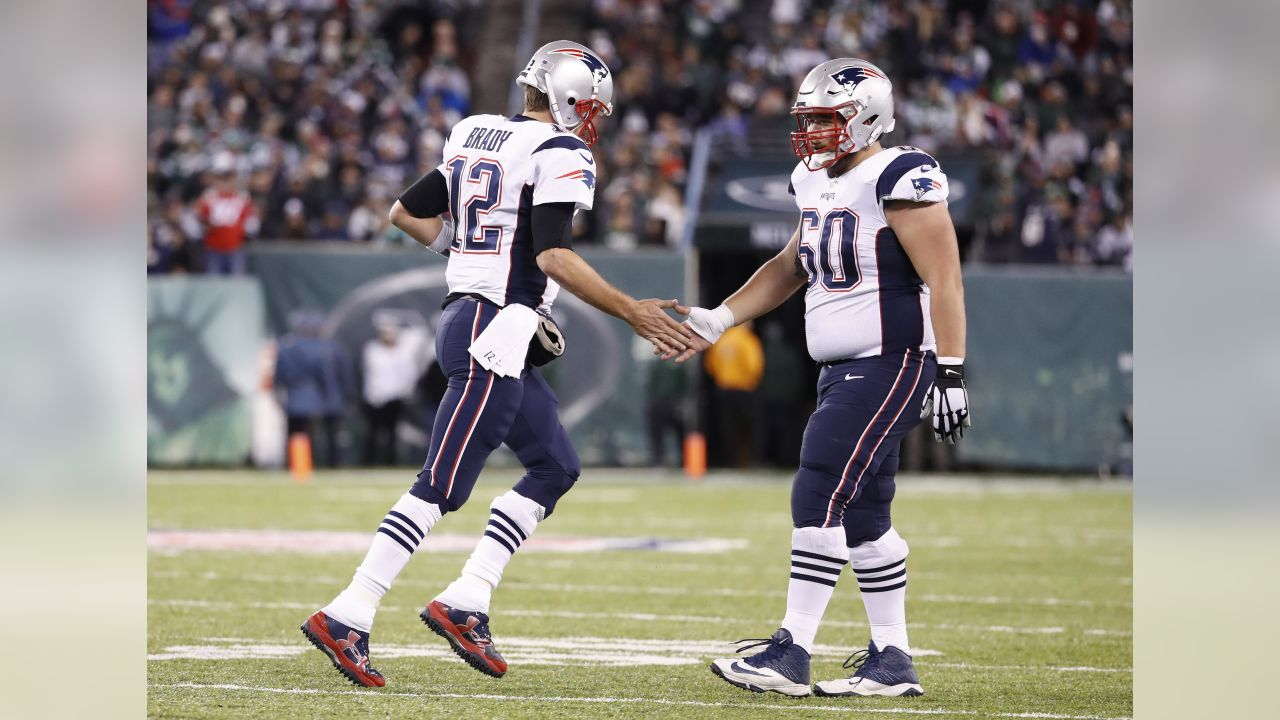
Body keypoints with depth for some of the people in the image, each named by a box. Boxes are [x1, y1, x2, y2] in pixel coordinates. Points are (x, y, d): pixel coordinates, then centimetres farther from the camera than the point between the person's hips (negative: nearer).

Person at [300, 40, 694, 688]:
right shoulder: (559, 154, -10)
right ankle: (346, 618, -12)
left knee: (554, 467, 15)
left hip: (465, 314, 10)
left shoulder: (476, 138, 15)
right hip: (496, 332, -10)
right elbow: (553, 255, -21)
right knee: (441, 488, -9)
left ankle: (464, 602, 8)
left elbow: (406, 213, 21)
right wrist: (633, 314, -19)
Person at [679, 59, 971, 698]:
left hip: (890, 366, -9)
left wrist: (950, 375, -21)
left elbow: (944, 281, -17)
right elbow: (791, 268, 26)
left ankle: (791, 652, -12)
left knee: (821, 497, -14)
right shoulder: (818, 184, 13)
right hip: (842, 369, 9)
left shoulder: (900, 182, -15)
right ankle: (892, 662, 16)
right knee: (861, 515, 10)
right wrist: (718, 320, 18)